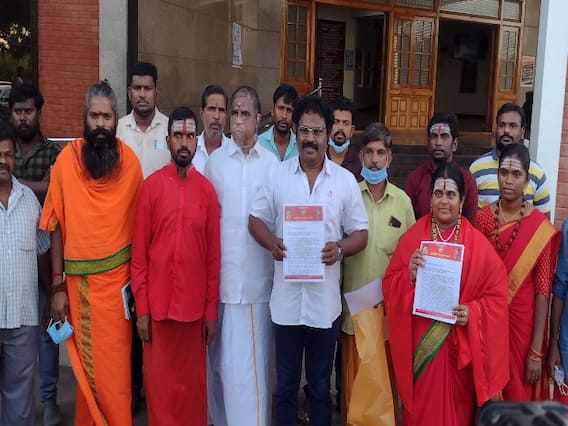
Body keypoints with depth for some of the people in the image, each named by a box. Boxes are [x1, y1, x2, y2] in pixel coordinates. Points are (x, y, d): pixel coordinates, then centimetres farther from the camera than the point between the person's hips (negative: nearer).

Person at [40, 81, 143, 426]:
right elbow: (57, 225, -1)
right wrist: (58, 286, -3)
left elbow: (138, 222, 3)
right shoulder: (66, 159, -5)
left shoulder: (131, 161, -3)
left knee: (114, 363, 6)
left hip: (117, 277, 0)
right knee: (85, 362, 13)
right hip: (78, 278, 0)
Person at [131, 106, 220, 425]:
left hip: (195, 305, 1)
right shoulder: (151, 186, -1)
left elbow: (214, 254, 4)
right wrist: (142, 308, -5)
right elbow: (139, 252, -1)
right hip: (158, 305, -1)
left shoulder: (207, 189, 2)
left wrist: (212, 309, 2)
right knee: (159, 382, 9)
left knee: (193, 382, 11)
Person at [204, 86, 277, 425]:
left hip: (258, 273, 0)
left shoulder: (271, 163, 4)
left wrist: (277, 247, -1)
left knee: (255, 356, 3)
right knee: (225, 356, 9)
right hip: (224, 271, 1)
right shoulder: (215, 161, 5)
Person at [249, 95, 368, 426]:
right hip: (286, 298, 1)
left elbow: (360, 234, 2)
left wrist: (340, 248, -18)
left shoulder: (346, 180, 0)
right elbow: (256, 220, 7)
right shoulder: (277, 175, 2)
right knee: (285, 384, 14)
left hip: (325, 300, 0)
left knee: (321, 386, 14)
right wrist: (272, 243, -14)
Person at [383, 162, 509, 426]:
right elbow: (389, 285, 0)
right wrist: (409, 276, -18)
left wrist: (473, 313, -16)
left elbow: (497, 294, -1)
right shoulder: (412, 236, -1)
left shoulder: (478, 243, -4)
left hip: (459, 344, 0)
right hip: (419, 343, 1)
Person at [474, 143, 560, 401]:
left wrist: (536, 351, -10)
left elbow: (543, 290, -9)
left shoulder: (541, 227, -10)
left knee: (518, 395, 12)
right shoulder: (482, 217, -2)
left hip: (521, 323, -2)